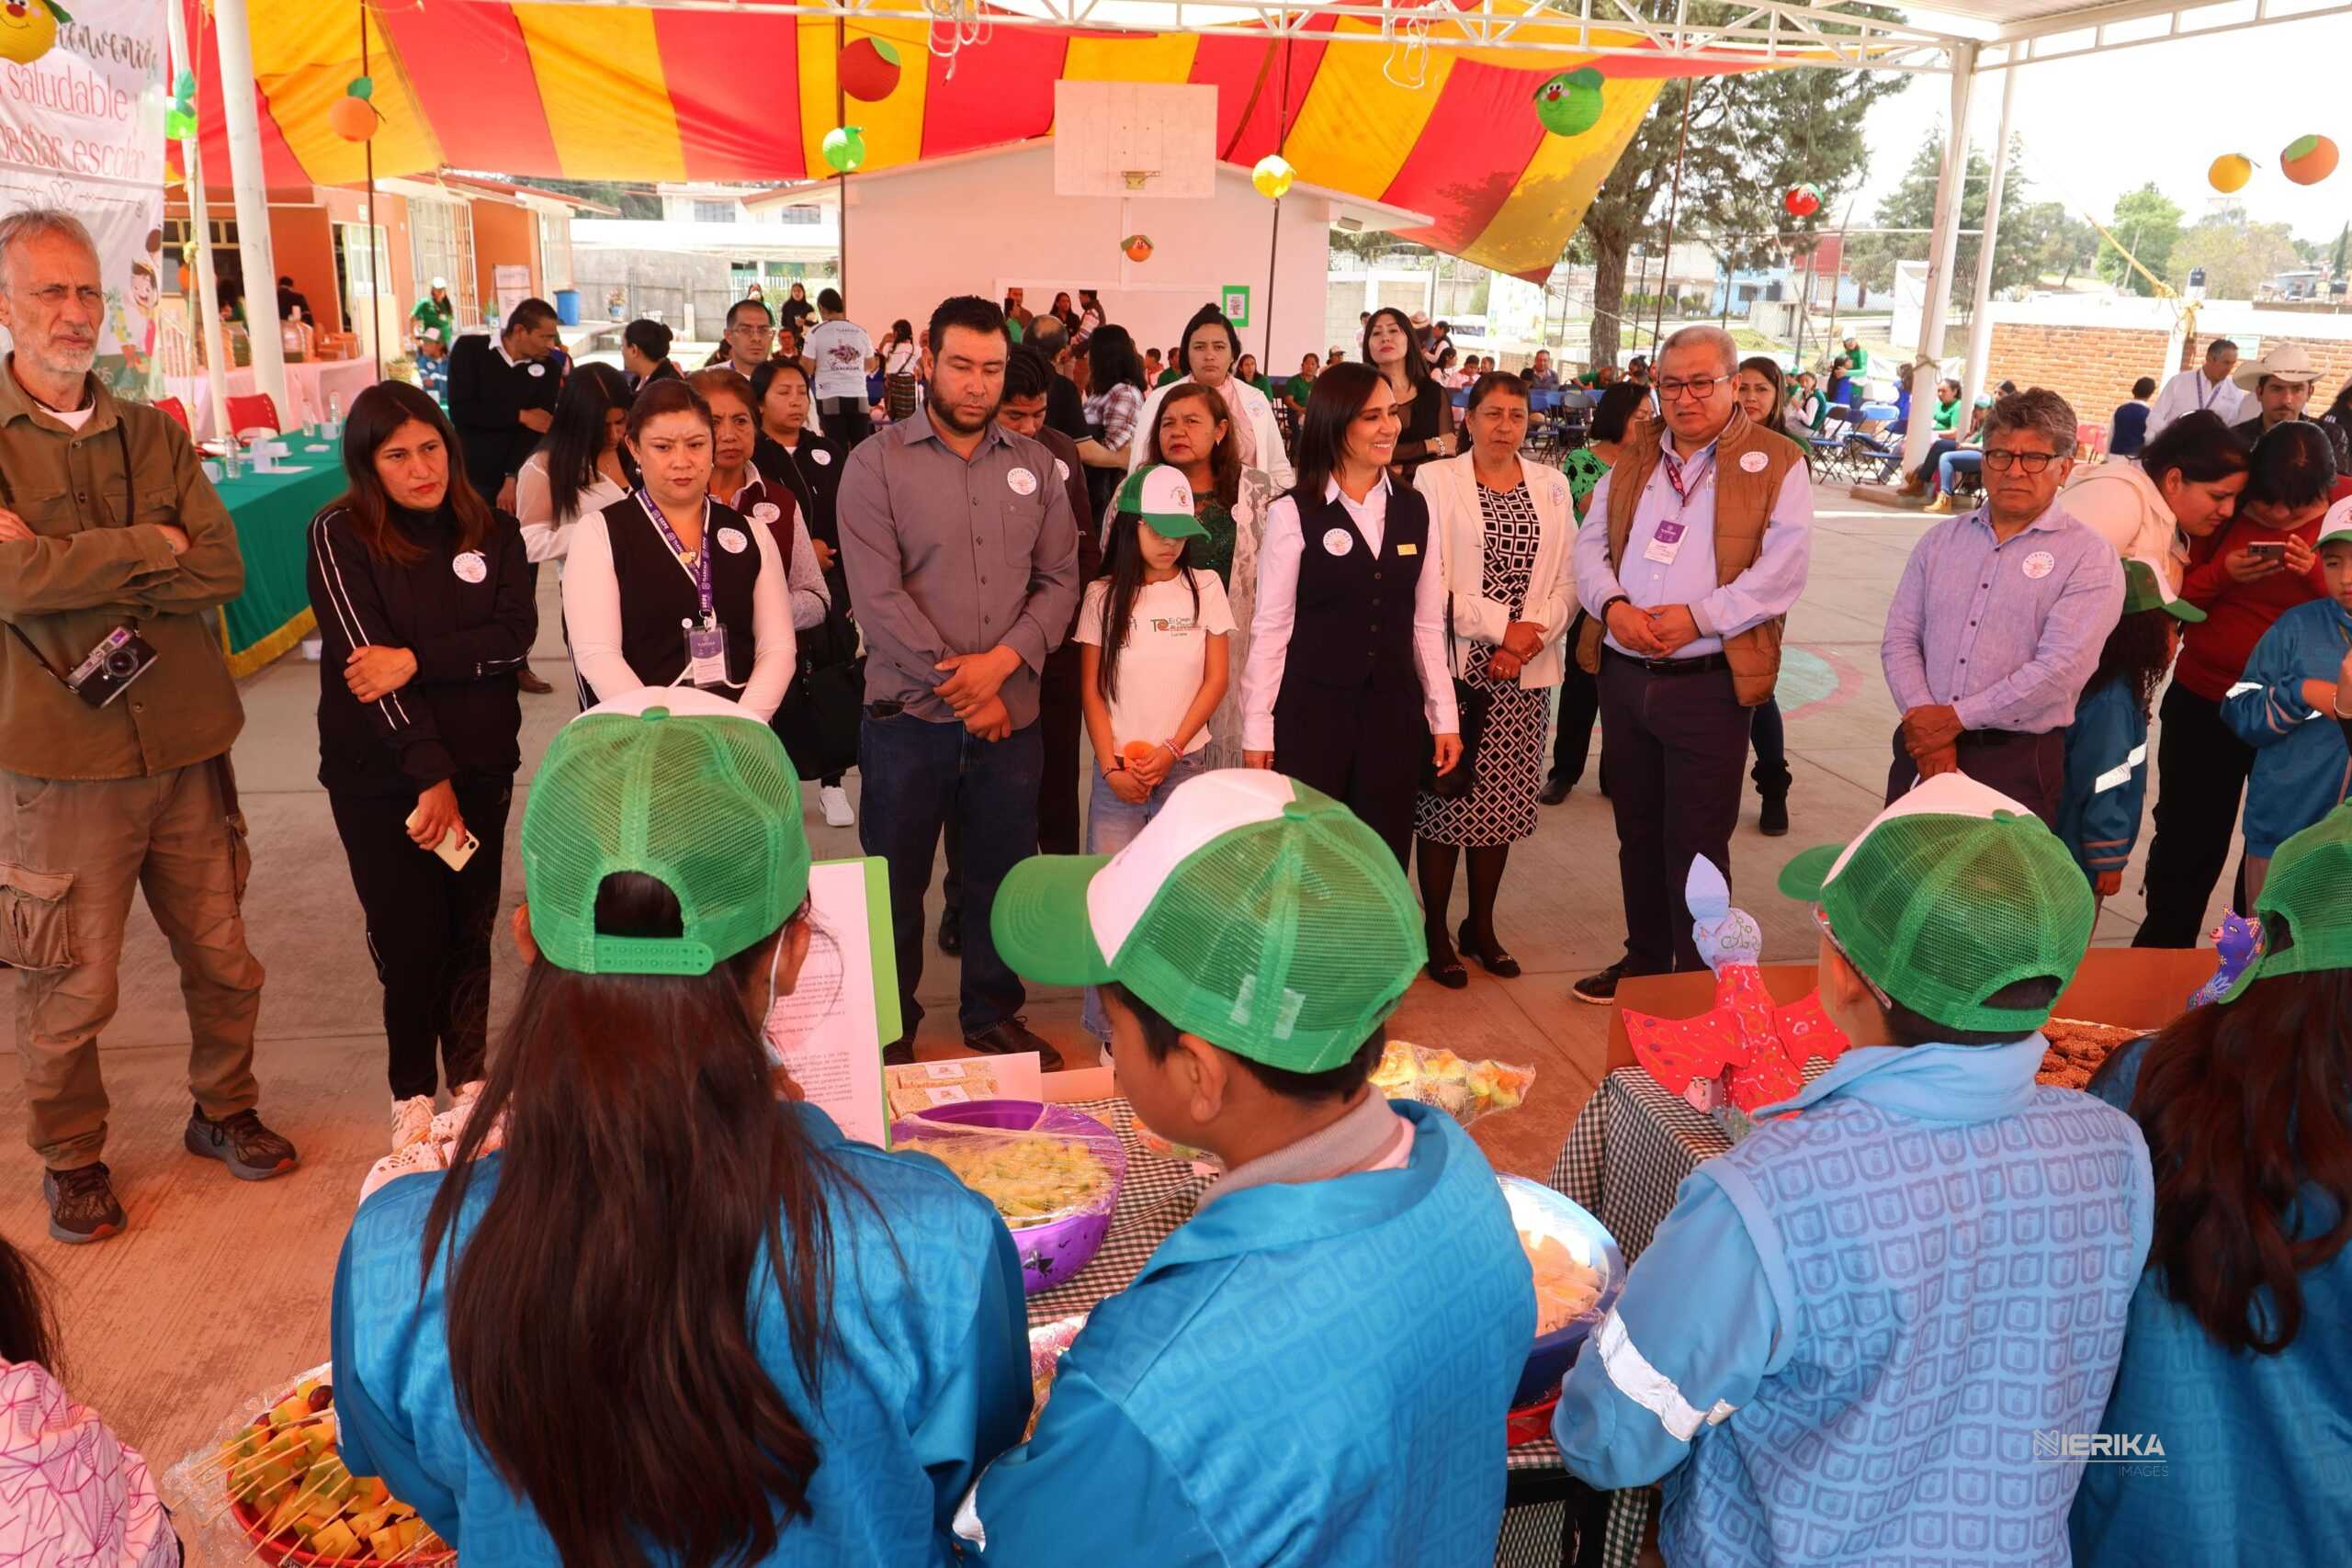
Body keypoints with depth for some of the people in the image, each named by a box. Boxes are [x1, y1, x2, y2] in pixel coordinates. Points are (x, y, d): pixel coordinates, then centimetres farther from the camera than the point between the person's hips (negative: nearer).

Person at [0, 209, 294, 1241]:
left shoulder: (153, 436, 8)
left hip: (185, 746, 4)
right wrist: (149, 546, -10)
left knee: (223, 963, 15)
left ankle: (223, 1110, 37)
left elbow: (222, 570, -5)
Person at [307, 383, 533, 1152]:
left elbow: (517, 634, -6)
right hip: (379, 771, -2)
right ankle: (412, 1088, 21)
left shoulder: (490, 529, 4)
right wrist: (430, 776, -17)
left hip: (480, 762, 3)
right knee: (408, 934, 1)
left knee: (469, 927, 7)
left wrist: (417, 659, -19)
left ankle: (469, 1071, 26)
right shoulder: (340, 534, -6)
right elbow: (364, 657, -13)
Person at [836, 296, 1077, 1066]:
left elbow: (1059, 579, 4)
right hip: (909, 716, -3)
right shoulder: (876, 462, -4)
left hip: (1013, 716, 3)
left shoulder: (1035, 464, 7)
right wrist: (962, 689, -13)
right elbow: (877, 596, -11)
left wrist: (1001, 662, -12)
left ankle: (993, 1016, 32)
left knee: (1001, 879, 14)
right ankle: (889, 1030, 25)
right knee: (894, 885, 9)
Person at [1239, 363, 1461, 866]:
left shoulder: (1414, 510, 7)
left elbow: (1428, 623, 9)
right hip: (1310, 710, -4)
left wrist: (1444, 716, 8)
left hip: (1394, 711, 4)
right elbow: (1270, 626, -6)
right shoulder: (1294, 513, -7)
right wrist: (1257, 727, -7)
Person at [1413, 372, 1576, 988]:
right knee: (1444, 799, 0)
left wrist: (1534, 634, -9)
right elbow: (1431, 581, -10)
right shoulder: (1437, 481, -3)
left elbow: (1568, 579, 6)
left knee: (1504, 800, 9)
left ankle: (1481, 925, 24)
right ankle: (1435, 930, 14)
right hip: (1455, 665, -4)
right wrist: (1502, 627, -13)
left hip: (1525, 675, 4)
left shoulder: (1552, 486, 10)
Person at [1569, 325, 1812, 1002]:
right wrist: (1613, 605, -11)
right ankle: (1644, 960, 32)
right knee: (1637, 831, 16)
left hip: (1710, 685, -5)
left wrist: (1698, 616, -21)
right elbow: (1591, 544, 8)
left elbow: (1782, 568, -13)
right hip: (1624, 676, 5)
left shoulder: (1776, 463, -3)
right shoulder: (1632, 459, 13)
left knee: (1697, 844, 2)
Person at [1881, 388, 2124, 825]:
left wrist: (1955, 717, -14)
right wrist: (1925, 717, -11)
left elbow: (2060, 668, -15)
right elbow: (1900, 640, 4)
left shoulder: (2089, 559, -4)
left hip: (2016, 761, -4)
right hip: (1922, 749, 4)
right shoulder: (1941, 540, 10)